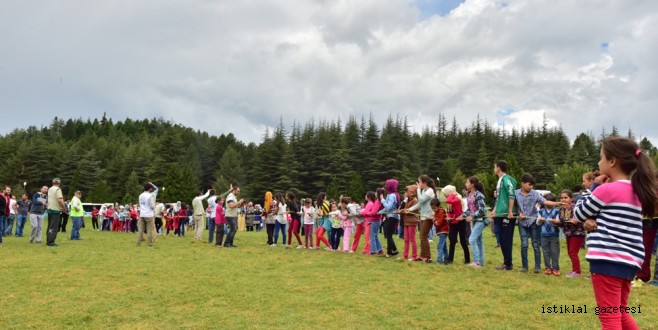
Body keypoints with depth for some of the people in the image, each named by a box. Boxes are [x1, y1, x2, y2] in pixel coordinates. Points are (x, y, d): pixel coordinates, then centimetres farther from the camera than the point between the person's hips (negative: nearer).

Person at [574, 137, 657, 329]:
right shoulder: (636, 191, 12)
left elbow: (578, 214, 0)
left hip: (608, 260, -9)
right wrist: (592, 221, -2)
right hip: (629, 261, 9)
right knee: (620, 314, 22)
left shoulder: (607, 190, -13)